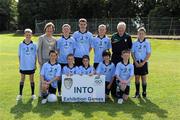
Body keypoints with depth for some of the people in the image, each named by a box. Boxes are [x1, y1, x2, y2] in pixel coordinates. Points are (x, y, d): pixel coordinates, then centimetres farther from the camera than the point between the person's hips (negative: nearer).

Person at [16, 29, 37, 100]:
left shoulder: (34, 45, -1)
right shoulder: (21, 44, 0)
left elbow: (35, 55, 4)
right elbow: (19, 55, 4)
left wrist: (35, 64, 2)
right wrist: (20, 64, 2)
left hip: (31, 65, 0)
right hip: (23, 66, 0)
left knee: (32, 79, 9)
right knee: (22, 79, 9)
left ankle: (33, 94, 19)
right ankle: (20, 94, 17)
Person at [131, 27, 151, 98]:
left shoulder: (147, 43, -3)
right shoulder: (135, 43, 2)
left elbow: (148, 54, -5)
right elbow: (132, 53, 4)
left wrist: (143, 62, -12)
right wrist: (135, 62, -8)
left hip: (143, 63, -2)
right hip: (136, 63, 2)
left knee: (143, 77, 3)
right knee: (137, 77, 5)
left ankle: (144, 92, 12)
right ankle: (137, 93, 13)